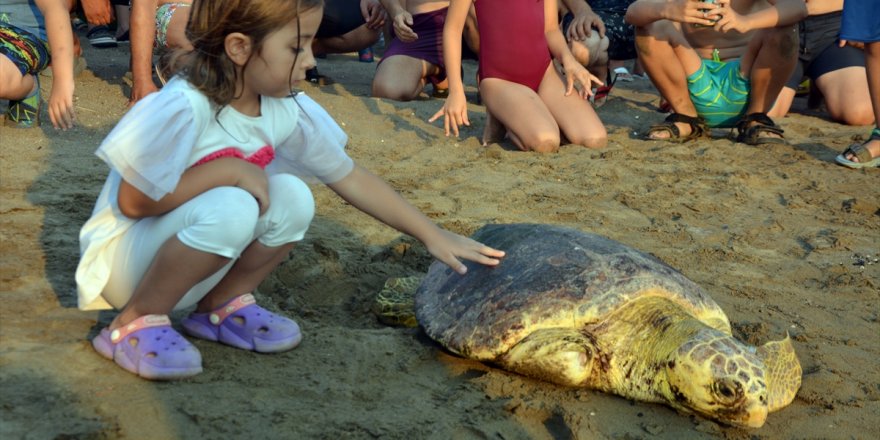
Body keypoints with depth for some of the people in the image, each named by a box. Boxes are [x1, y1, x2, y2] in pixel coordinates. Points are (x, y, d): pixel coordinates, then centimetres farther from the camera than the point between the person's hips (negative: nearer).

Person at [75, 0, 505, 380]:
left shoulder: (287, 111, -9)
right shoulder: (183, 108, -29)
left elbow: (352, 178, 0)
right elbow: (133, 202, -24)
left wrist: (432, 234, -1)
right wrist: (228, 170, -27)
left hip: (194, 261, 6)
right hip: (126, 257, -6)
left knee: (292, 198, -18)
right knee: (231, 207, -34)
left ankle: (220, 306, 3)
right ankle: (135, 322, -14)